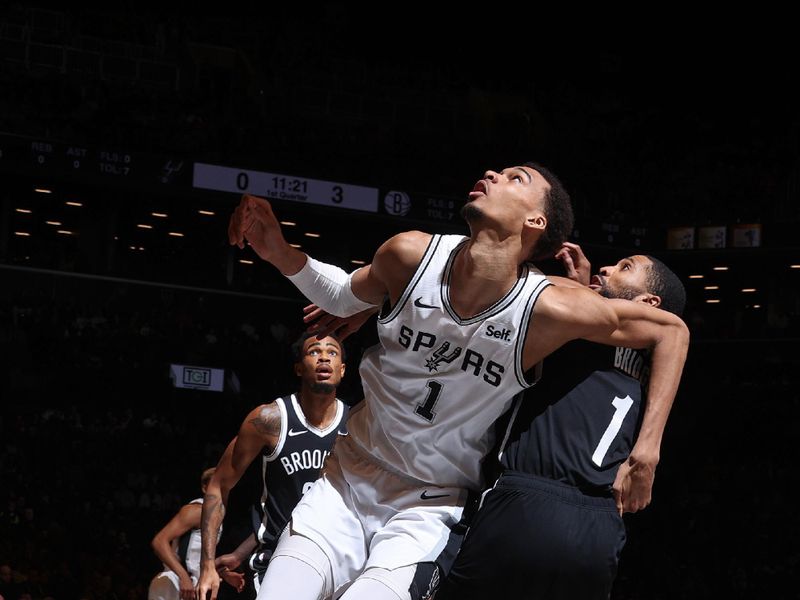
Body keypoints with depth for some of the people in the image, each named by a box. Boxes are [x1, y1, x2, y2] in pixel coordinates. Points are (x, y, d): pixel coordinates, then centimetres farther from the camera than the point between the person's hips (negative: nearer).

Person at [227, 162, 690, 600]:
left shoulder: (549, 309, -20)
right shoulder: (412, 255, -12)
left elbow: (671, 330, -9)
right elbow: (346, 296, 10)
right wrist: (281, 253, -8)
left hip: (430, 508, -3)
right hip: (349, 477, 3)